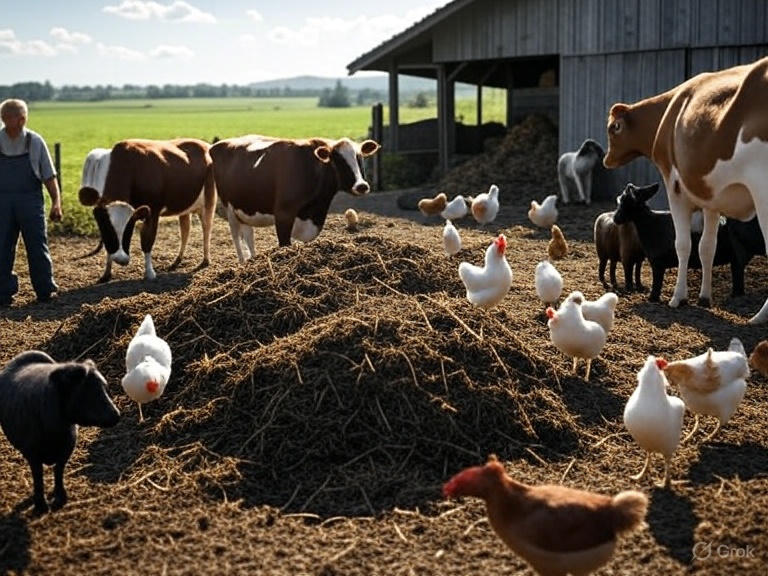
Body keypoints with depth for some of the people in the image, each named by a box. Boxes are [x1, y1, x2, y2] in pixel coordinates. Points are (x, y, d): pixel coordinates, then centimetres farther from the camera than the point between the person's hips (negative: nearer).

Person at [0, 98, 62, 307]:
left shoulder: (35, 141, 1)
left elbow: (49, 176, 3)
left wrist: (56, 202, -6)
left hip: (30, 201, -1)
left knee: (37, 247, 2)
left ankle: (46, 291, 11)